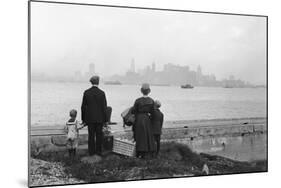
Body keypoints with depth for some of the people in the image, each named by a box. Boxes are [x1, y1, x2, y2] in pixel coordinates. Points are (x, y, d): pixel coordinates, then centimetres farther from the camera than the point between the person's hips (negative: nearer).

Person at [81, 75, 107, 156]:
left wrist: (83, 118, 7)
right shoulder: (102, 93, -7)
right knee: (99, 135, 8)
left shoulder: (86, 92, -4)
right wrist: (105, 119, 1)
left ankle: (91, 152, 10)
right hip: (99, 118, -1)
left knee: (91, 135, 7)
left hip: (89, 118, 1)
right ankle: (98, 151, 11)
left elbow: (83, 106, -1)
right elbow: (104, 107, -6)